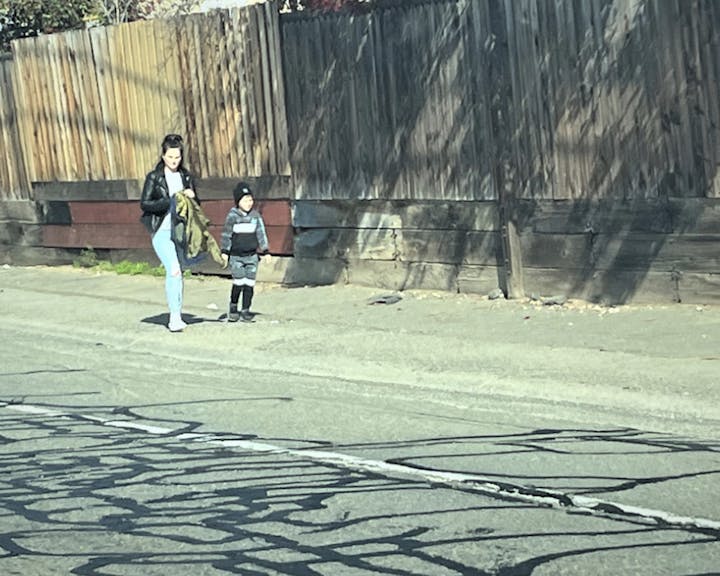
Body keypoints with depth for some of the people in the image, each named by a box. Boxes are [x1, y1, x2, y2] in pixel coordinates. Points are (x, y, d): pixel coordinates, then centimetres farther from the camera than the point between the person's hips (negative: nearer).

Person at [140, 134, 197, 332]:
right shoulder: (154, 177, 0)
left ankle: (177, 316, 15)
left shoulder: (186, 177, 12)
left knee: (179, 273, 8)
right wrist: (169, 201, -17)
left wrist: (192, 197, -6)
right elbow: (144, 203, -7)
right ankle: (174, 317, -21)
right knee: (173, 270, -19)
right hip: (162, 232, -5)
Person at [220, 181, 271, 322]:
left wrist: (265, 251, 4)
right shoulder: (232, 216, -4)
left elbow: (261, 233, 9)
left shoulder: (256, 216, 4)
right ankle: (233, 307, 10)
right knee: (239, 283, -10)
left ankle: (245, 310, 9)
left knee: (249, 284, 0)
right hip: (236, 256, -3)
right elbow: (226, 234, -1)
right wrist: (224, 251, -6)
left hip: (251, 256, 3)